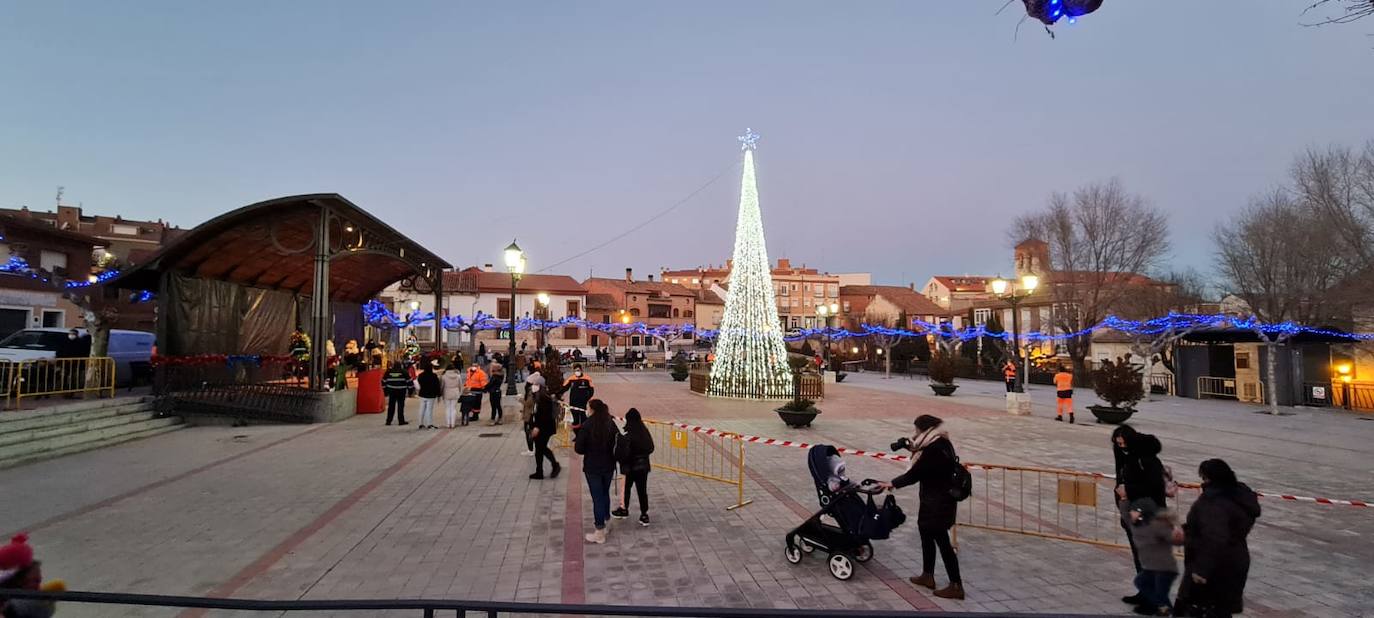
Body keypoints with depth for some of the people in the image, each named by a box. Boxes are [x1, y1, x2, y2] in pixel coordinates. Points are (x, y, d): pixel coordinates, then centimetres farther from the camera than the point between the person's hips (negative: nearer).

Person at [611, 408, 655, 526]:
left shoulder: (628, 437, -22)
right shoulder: (645, 433, -3)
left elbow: (625, 454, -21)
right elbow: (651, 448, 7)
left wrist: (620, 460, -3)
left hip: (631, 467, -5)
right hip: (644, 465, 5)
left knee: (626, 488, 17)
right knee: (642, 490, 11)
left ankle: (624, 509, 34)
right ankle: (644, 515, 12)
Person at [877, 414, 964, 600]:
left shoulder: (934, 450, -24)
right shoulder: (941, 443, 6)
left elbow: (915, 473, -21)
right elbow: (923, 468, 18)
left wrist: (893, 484, -10)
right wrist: (912, 448, 5)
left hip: (937, 502, -10)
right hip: (939, 499, 10)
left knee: (942, 541, -1)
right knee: (926, 533, 19)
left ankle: (956, 586, 9)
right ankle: (927, 576, 31)